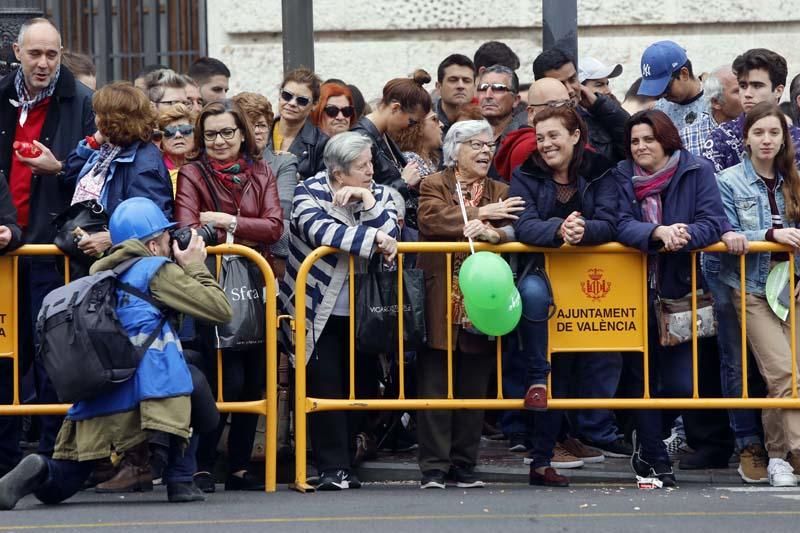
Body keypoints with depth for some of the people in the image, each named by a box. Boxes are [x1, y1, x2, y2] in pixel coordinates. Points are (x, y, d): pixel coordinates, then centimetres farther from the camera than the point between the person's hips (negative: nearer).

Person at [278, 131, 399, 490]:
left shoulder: (377, 194, 5)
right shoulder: (308, 192, -8)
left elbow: (391, 236, -11)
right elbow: (321, 231, -27)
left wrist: (368, 201, -21)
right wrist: (373, 238, -25)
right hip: (318, 312, -4)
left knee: (359, 386, 5)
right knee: (325, 387, -10)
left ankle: (343, 463, 15)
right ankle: (333, 469, -7)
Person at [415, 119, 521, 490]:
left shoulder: (500, 192, 17)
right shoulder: (434, 186, 6)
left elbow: (513, 230, 0)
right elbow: (430, 220, -13)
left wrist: (491, 232, -21)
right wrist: (480, 215, -13)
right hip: (440, 303, -3)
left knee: (474, 387, 6)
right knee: (435, 386, -4)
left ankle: (465, 466, 12)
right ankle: (433, 467, -2)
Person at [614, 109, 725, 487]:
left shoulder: (698, 172, 0)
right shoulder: (621, 177, 3)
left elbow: (711, 224, -8)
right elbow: (621, 226, -10)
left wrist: (683, 235, -29)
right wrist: (658, 233, -30)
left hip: (680, 290, -1)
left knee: (679, 383, -4)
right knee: (644, 378, 5)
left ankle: (647, 450, 21)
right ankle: (654, 458, 15)